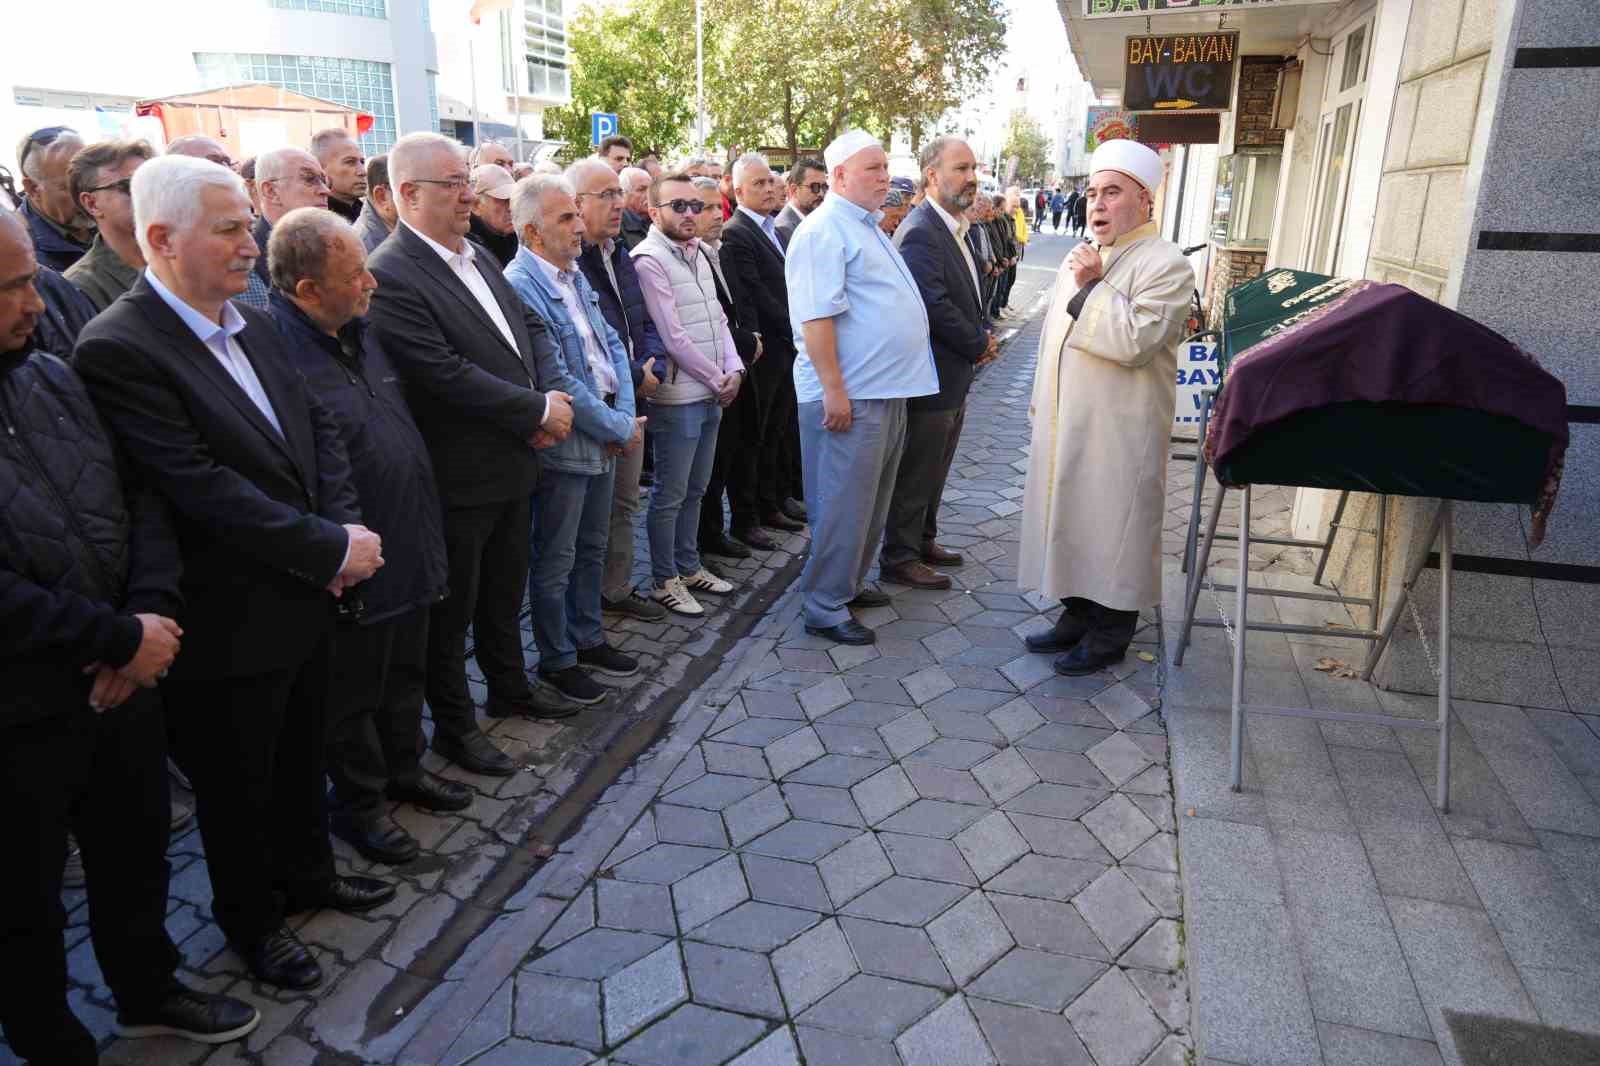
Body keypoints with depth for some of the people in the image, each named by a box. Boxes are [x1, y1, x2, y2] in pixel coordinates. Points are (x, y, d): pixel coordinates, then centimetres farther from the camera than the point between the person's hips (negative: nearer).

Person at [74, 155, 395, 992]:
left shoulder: (252, 324, 4)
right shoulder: (117, 349, -21)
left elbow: (317, 428, 7)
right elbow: (202, 488, -26)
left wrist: (344, 527, -9)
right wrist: (333, 548, -23)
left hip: (304, 601, 7)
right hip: (230, 625, -7)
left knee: (300, 756, 25)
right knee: (237, 787, 15)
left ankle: (308, 873, 48)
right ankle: (252, 919, 38)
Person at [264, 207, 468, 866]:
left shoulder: (357, 330, 6)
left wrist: (426, 528, 17)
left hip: (409, 547, 8)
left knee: (405, 672, 23)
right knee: (352, 693, 12)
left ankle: (405, 768, 43)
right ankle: (358, 804, 31)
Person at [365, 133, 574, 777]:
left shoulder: (478, 257, 8)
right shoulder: (390, 276, -19)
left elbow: (530, 328, 11)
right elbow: (448, 375, -26)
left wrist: (547, 397, -8)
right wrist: (540, 410, -18)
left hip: (513, 463, 8)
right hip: (459, 477, -8)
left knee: (504, 593, 23)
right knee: (452, 609, 10)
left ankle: (510, 690, 42)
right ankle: (454, 726, 26)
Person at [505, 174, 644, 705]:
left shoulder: (574, 274, 9)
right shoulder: (521, 284, -18)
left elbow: (612, 345, 11)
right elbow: (557, 380, -21)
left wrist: (625, 415, -4)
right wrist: (619, 429, -14)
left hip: (605, 435, 8)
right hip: (564, 443, -8)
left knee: (592, 549, 19)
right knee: (556, 561, 7)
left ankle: (588, 639, 35)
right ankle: (556, 660, 22)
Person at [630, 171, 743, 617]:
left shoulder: (698, 253, 12)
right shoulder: (648, 260, -13)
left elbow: (718, 318, 14)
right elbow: (673, 337, -17)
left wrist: (733, 370, -1)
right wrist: (718, 380, -10)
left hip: (712, 395, 8)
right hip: (677, 398, -8)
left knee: (694, 490, 17)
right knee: (670, 495, 3)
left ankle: (688, 566, 30)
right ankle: (664, 580, 16)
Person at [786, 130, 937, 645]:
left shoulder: (867, 227, 18)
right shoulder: (824, 231, -13)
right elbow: (817, 317, -20)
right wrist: (834, 390, -24)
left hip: (888, 390, 10)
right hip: (850, 395, -10)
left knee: (871, 500, 18)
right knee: (843, 504, -3)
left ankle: (849, 582, 32)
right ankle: (825, 607, 8)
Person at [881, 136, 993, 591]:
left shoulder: (954, 228, 12)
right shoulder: (920, 232, -20)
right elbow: (935, 306, -25)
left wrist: (984, 333, 3)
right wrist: (979, 345, -12)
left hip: (954, 375, 10)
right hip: (932, 377, -10)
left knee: (934, 469, 20)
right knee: (915, 473, 1)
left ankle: (923, 541, 34)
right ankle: (900, 558, 13)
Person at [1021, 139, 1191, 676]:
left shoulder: (1166, 264, -11)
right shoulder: (1081, 258, 14)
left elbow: (1136, 341, -23)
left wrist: (1092, 288, -19)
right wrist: (1043, 404, 20)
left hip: (1118, 429, -8)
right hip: (1064, 423, 8)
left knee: (1110, 527, 1)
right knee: (1069, 516, 14)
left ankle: (1109, 634, 14)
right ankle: (1077, 615, 28)